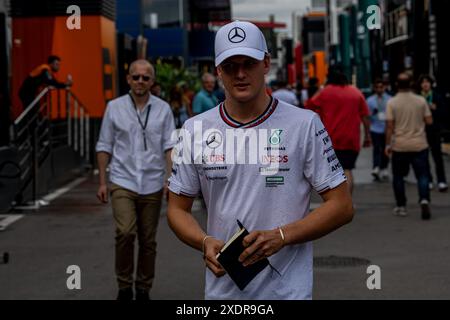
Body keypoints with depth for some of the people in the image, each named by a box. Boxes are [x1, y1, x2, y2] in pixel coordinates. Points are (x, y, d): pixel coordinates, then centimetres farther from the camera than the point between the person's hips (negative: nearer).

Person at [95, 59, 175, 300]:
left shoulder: (163, 109, 3)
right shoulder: (115, 107, 2)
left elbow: (170, 145, 2)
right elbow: (104, 146, 7)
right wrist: (102, 182, 3)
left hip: (152, 184, 1)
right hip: (123, 182, -1)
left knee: (148, 241, 6)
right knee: (125, 232, -17)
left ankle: (143, 289, 20)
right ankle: (124, 286, 0)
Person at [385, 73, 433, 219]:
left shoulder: (392, 102, -7)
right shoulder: (421, 100, -2)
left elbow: (389, 125, -9)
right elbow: (429, 121, 1)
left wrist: (388, 144, -2)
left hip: (399, 146, -1)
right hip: (419, 145, 1)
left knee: (398, 176, 12)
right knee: (422, 175, 3)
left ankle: (401, 207, 15)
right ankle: (424, 200, -19)